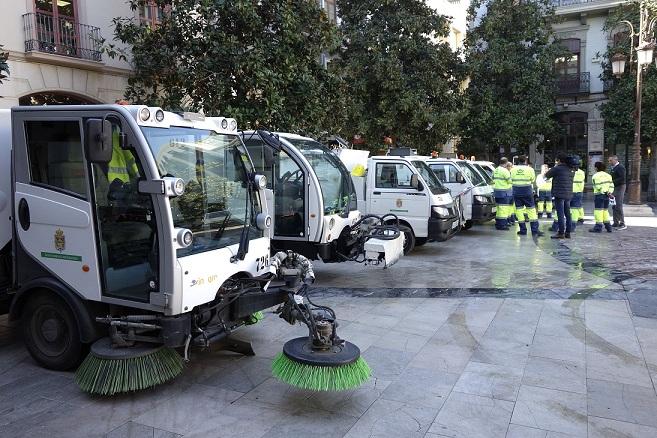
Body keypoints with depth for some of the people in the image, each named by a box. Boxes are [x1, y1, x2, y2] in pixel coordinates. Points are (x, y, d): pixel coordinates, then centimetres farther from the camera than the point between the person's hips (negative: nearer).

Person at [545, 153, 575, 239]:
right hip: (568, 194, 7)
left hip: (559, 194, -7)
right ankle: (568, 232, 15)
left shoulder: (557, 169, -11)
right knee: (567, 214, 11)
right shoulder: (571, 170, 9)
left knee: (560, 214, -5)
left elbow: (547, 175, 1)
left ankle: (561, 232, -4)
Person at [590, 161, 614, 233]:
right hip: (606, 195, 7)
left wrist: (606, 193, -8)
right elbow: (611, 185, 6)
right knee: (605, 210, 15)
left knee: (599, 210, -6)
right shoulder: (608, 175, 14)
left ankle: (598, 227, -7)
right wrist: (609, 192, -2)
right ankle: (608, 226, 16)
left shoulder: (596, 176, -8)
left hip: (599, 195, -7)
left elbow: (598, 187, -16)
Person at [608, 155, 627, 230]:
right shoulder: (613, 168, 17)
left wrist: (613, 182, -21)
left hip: (619, 187, -10)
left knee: (618, 206, -11)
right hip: (614, 188, 10)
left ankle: (622, 224, -8)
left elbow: (623, 178, -21)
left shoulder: (620, 167, -12)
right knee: (614, 206, 10)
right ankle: (616, 223, 16)